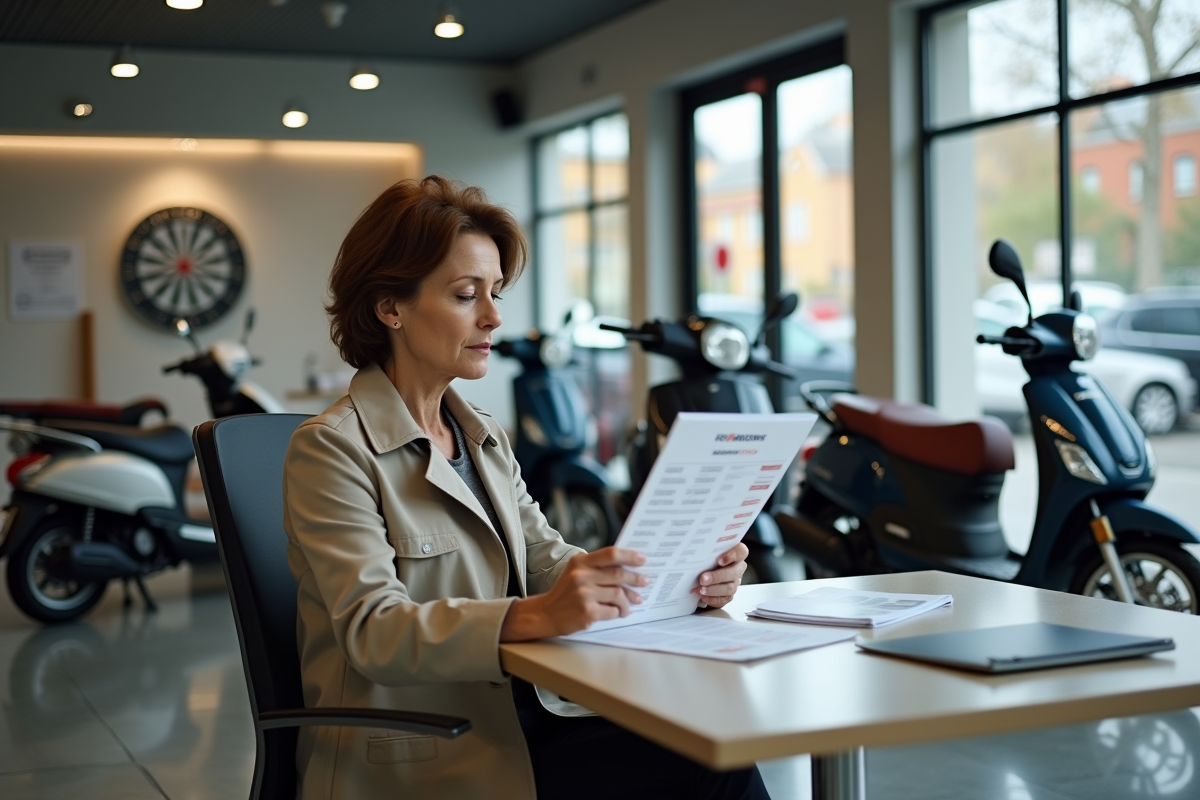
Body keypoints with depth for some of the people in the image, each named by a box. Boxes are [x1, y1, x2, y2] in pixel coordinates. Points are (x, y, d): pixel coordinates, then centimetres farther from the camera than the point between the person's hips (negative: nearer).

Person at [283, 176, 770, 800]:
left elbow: (547, 561, 9)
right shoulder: (331, 450, -8)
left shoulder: (484, 437, 17)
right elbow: (373, 632, -19)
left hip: (511, 714, 7)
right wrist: (534, 618, -34)